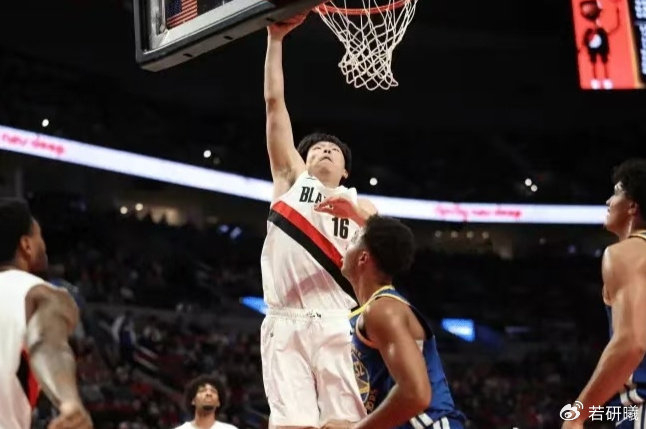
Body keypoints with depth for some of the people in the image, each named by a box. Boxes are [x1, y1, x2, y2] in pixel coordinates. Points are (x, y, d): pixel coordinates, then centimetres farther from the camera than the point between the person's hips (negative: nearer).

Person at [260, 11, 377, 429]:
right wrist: (276, 39, 12)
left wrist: (357, 216, -13)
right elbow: (274, 102, 16)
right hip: (286, 325, 0)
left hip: (337, 326, 0)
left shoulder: (358, 203, 22)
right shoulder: (292, 179, 21)